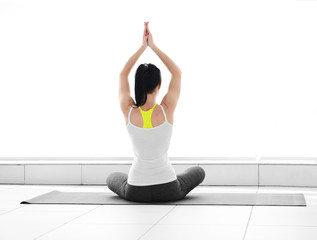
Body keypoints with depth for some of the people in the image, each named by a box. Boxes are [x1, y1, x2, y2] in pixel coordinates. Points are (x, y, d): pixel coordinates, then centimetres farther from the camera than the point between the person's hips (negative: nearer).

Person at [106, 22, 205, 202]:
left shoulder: (128, 112, -11)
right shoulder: (166, 111, -15)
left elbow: (123, 75, 6)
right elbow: (177, 73, 1)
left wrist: (143, 46, 4)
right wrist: (153, 46, 0)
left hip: (135, 192, 2)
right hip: (169, 191, -1)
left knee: (112, 178, 36)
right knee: (199, 172, 30)